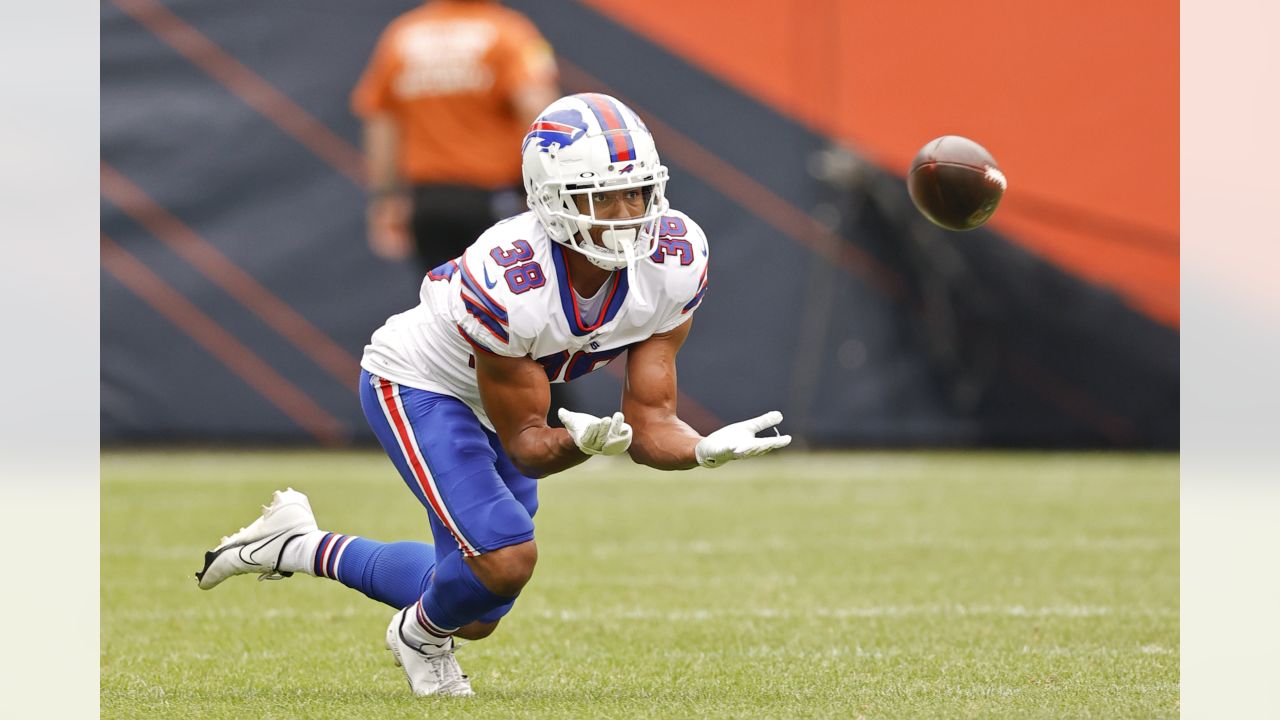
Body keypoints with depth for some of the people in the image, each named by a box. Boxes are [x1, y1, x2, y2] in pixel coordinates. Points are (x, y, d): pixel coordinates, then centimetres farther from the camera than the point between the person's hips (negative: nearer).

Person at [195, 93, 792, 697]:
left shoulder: (673, 265, -23)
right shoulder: (508, 283, -39)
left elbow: (648, 426, -19)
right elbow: (525, 445, -28)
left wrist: (707, 449, -40)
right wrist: (579, 440, -50)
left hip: (499, 399, 7)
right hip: (417, 383, -7)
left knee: (476, 615, 13)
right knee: (507, 558, -27)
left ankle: (297, 547, 32)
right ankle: (421, 636, 9)